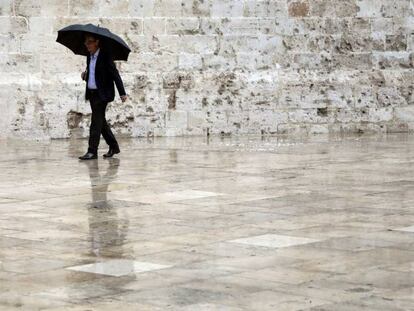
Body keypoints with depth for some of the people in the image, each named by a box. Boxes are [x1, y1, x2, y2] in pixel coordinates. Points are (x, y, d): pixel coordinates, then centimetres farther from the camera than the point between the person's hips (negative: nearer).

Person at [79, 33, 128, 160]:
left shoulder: (105, 56, -11)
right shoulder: (89, 56, 12)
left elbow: (115, 74, -12)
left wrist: (122, 93, -16)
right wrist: (85, 76, -1)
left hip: (102, 94, -8)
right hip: (91, 93, 8)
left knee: (96, 121, -10)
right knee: (100, 121, 12)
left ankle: (92, 151, -11)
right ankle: (113, 146, 24)